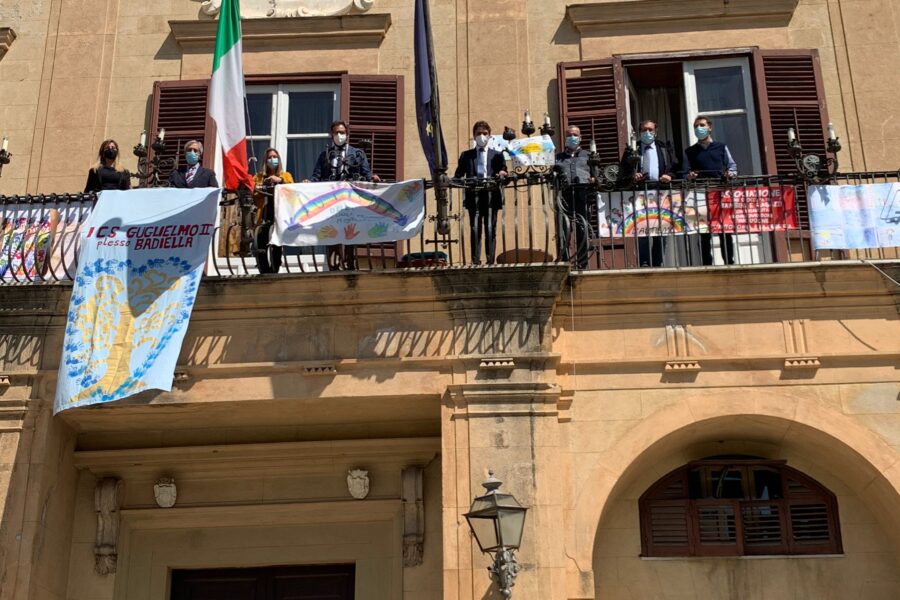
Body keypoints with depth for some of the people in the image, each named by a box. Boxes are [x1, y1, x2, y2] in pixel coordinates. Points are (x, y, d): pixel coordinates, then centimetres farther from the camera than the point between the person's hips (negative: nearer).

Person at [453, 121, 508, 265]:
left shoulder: (497, 155, 16)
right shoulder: (466, 155, 17)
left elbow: (504, 175, 10)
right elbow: (458, 175, 12)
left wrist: (503, 174, -13)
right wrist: (456, 181, -10)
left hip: (491, 197, 0)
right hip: (473, 196, 0)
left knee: (490, 229, -4)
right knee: (475, 229, -5)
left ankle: (490, 260, -3)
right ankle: (475, 261, -6)